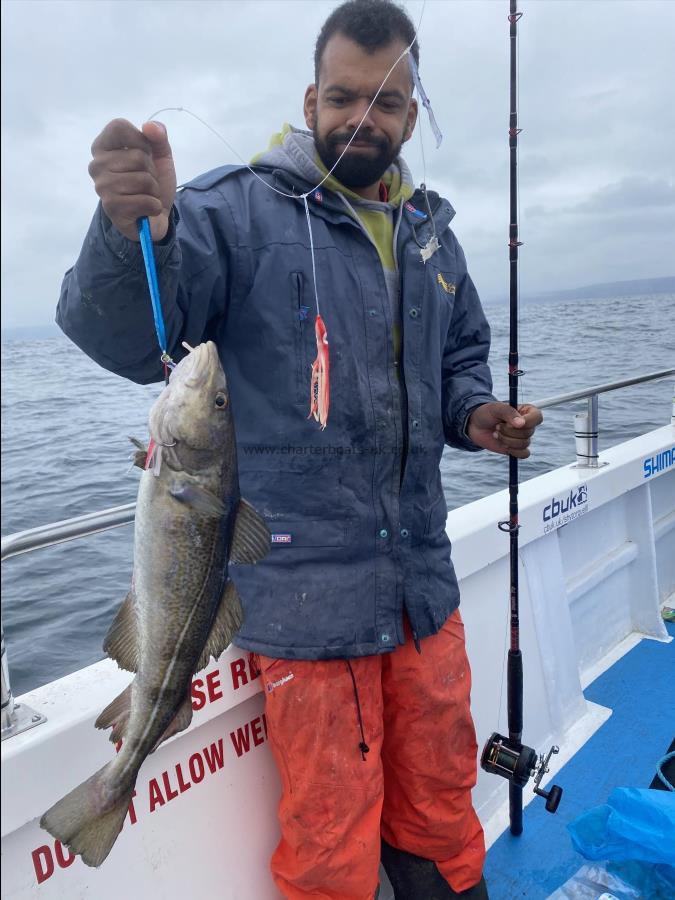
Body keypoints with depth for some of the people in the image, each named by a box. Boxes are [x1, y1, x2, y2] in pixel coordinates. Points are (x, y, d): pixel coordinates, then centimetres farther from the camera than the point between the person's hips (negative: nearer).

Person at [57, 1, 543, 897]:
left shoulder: (431, 232, 12)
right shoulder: (240, 208, -8)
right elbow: (126, 340, -18)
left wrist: (476, 415, 2)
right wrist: (134, 230, -38)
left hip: (424, 581, 6)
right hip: (306, 593, -5)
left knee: (442, 810, 24)